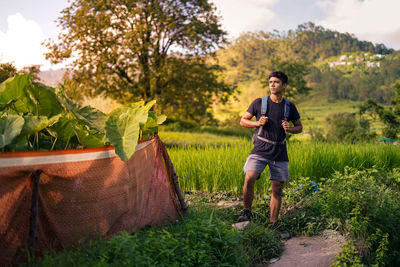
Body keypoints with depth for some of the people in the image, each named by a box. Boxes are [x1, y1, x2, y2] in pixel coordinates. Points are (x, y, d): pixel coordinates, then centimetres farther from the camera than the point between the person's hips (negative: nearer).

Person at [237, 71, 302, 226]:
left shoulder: (289, 107, 8)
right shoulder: (259, 103, 3)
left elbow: (299, 127, 18)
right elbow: (243, 121, 10)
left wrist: (289, 129, -5)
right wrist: (257, 123, -9)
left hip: (279, 152, 2)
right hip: (260, 150, -2)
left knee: (277, 189, 4)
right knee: (249, 179, -23)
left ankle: (273, 223, 17)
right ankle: (247, 211, 0)